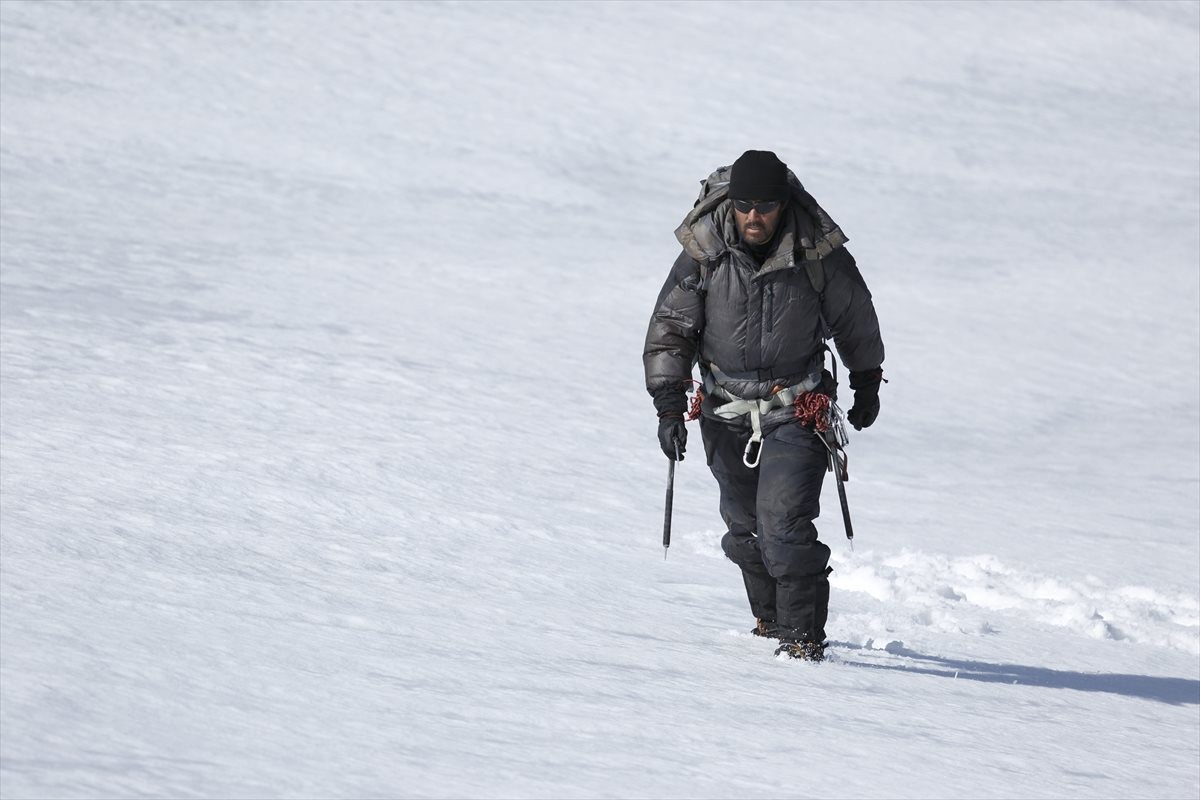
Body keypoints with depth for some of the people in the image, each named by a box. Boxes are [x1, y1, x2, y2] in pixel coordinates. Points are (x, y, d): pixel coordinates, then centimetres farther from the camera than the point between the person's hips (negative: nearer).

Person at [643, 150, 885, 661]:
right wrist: (669, 403, -10)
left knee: (785, 523, -16)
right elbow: (669, 330, -3)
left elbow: (856, 320, 6)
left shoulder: (819, 254, -13)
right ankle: (770, 618, 34)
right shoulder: (704, 252, -11)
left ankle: (804, 635, -9)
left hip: (796, 412, -3)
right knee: (745, 528, 14)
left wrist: (867, 384, 17)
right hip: (727, 412, 3)